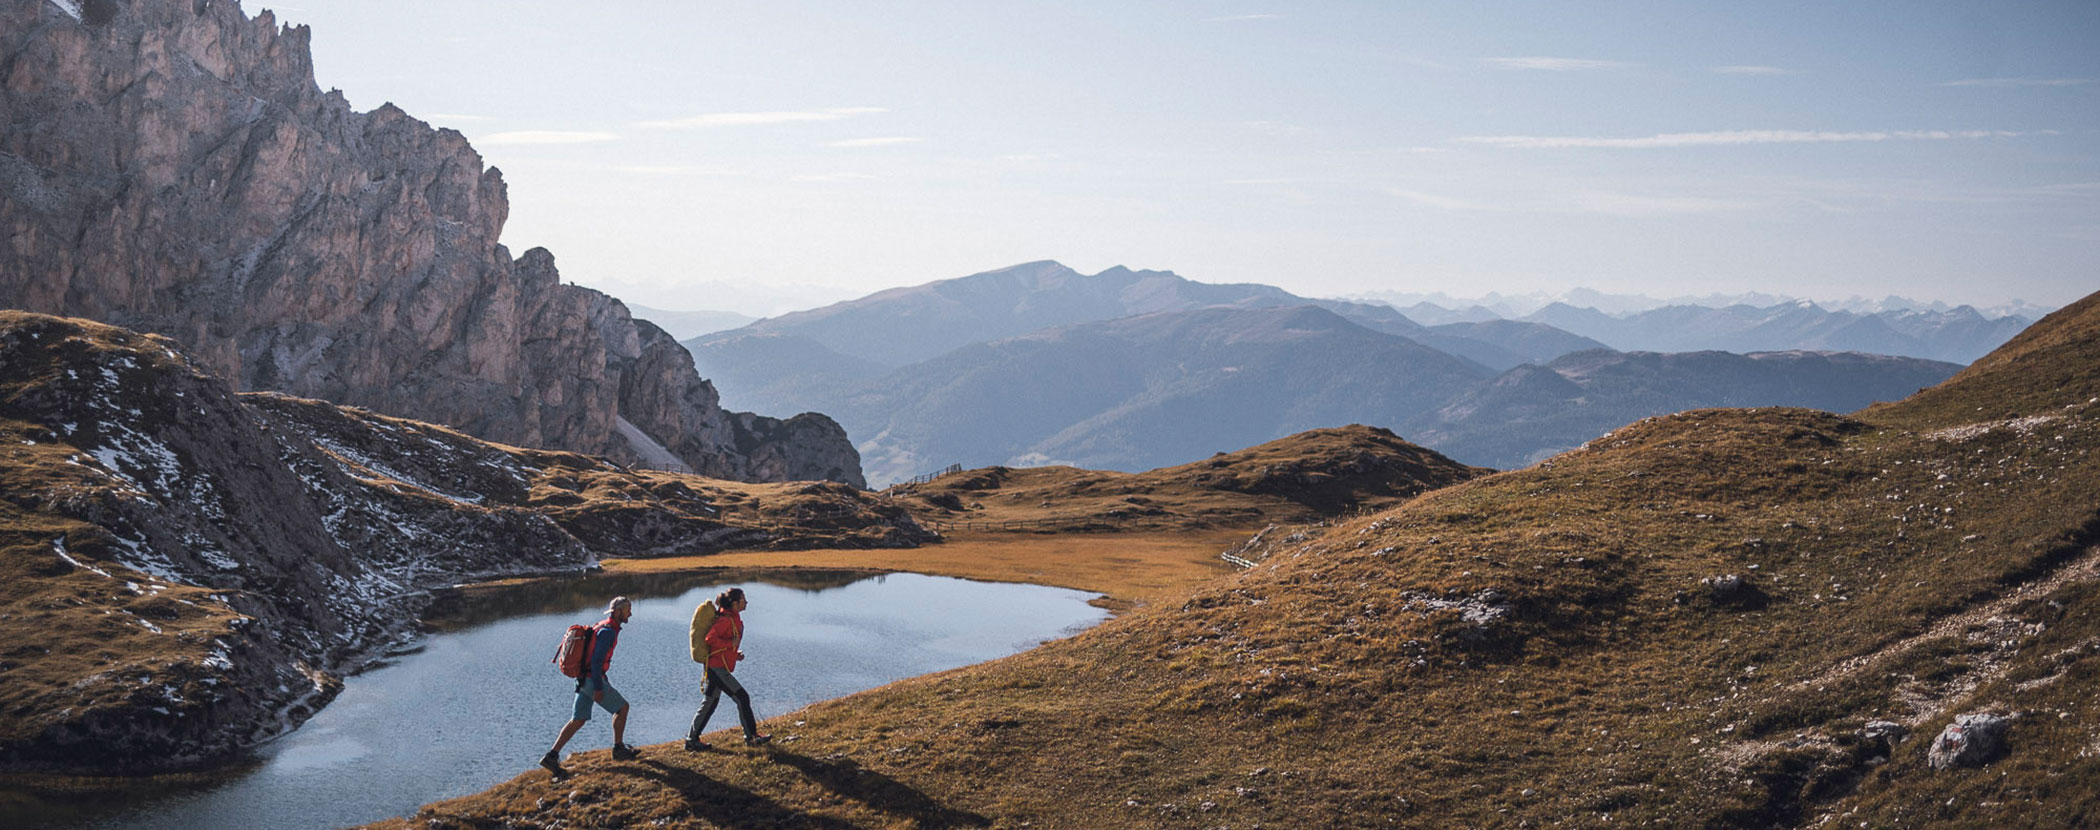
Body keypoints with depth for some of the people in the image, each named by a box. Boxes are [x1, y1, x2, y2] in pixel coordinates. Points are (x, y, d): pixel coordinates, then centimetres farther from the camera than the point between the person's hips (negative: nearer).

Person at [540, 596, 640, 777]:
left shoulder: (602, 627, 16)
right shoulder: (608, 631, -16)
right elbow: (596, 660, -22)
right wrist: (598, 688, -23)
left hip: (583, 680, 9)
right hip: (592, 681, -9)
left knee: (578, 720, 9)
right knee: (622, 707, 4)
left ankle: (552, 756, 3)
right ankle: (618, 749, 12)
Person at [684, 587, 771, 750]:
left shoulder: (734, 619, 15)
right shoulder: (726, 619, -16)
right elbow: (710, 638, -26)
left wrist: (735, 654, 11)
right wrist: (731, 644, -20)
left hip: (714, 667, 10)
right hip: (718, 667, -10)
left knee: (710, 703, 13)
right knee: (742, 697, -6)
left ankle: (692, 739, 18)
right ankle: (751, 736, 0)